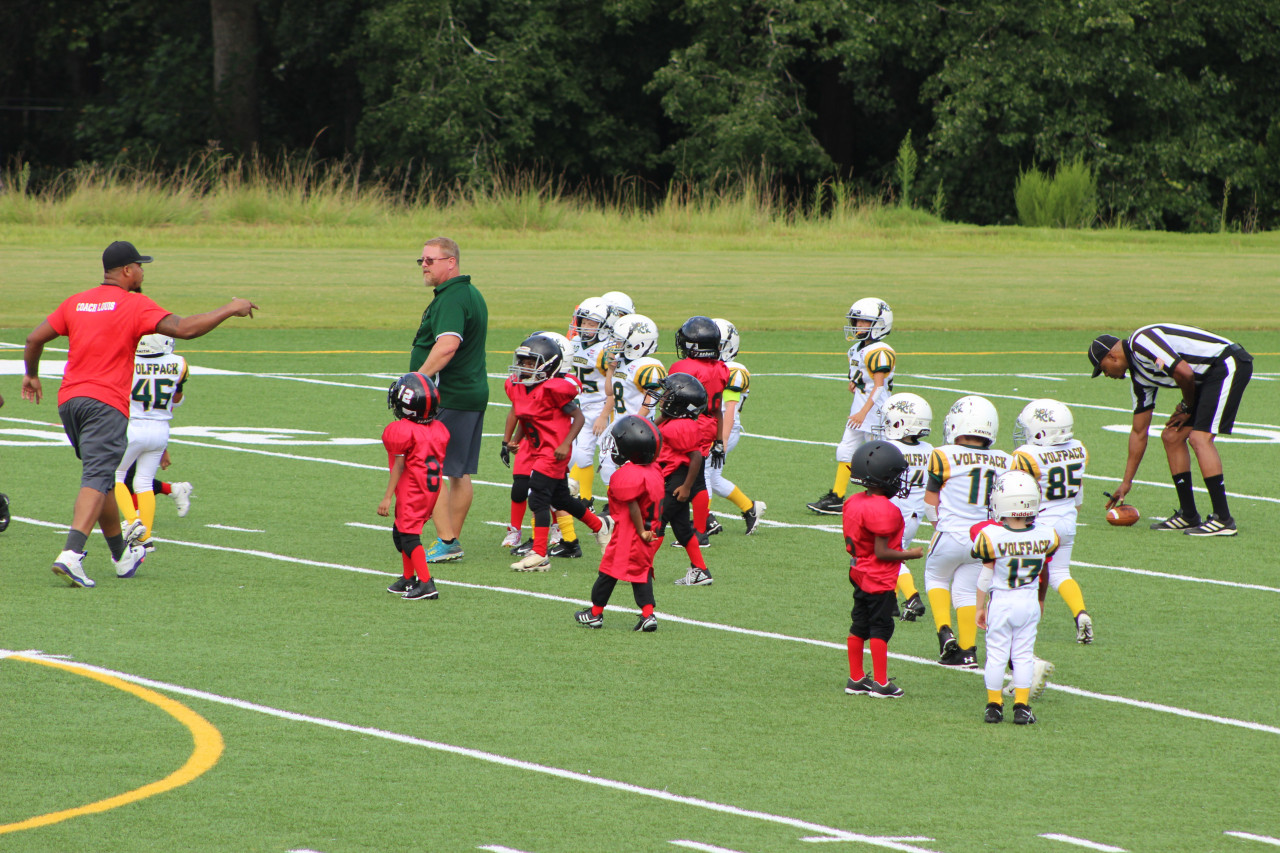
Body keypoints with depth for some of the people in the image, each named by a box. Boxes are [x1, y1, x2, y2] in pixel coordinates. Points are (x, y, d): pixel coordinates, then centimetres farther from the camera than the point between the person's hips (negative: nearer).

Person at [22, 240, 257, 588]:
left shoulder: (75, 303, 13)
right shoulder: (135, 304, -5)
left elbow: (34, 339, 14)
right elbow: (184, 328, -13)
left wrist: (32, 375, 32)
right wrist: (230, 310, -2)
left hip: (68, 401, 7)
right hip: (106, 403, -7)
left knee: (101, 477, 19)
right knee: (97, 478, -13)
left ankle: (122, 555, 31)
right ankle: (71, 554, -29)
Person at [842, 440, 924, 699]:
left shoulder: (853, 503, 5)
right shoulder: (884, 510, -23)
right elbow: (881, 552, -22)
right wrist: (910, 554, -11)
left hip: (859, 573, 9)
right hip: (880, 581, -9)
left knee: (859, 626, 14)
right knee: (881, 627, -1)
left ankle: (856, 678, 21)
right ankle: (881, 683, 3)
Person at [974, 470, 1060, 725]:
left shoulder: (991, 536, -19)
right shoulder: (1045, 536, -12)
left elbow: (985, 577, -8)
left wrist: (980, 607, 3)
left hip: (1000, 602, -2)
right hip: (1030, 601, 2)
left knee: (996, 654, 9)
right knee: (1024, 655, 11)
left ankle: (994, 706, 15)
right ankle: (1022, 707, 11)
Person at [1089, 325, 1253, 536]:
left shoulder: (1141, 343, -16)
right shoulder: (1139, 377, 13)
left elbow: (1184, 373, -23)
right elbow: (1139, 433, 20)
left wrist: (1187, 407, -2)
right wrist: (1126, 483, 23)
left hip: (1227, 366, -10)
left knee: (1200, 438, -18)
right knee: (1171, 436, 10)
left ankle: (1223, 520, -20)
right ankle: (1188, 515, 15)